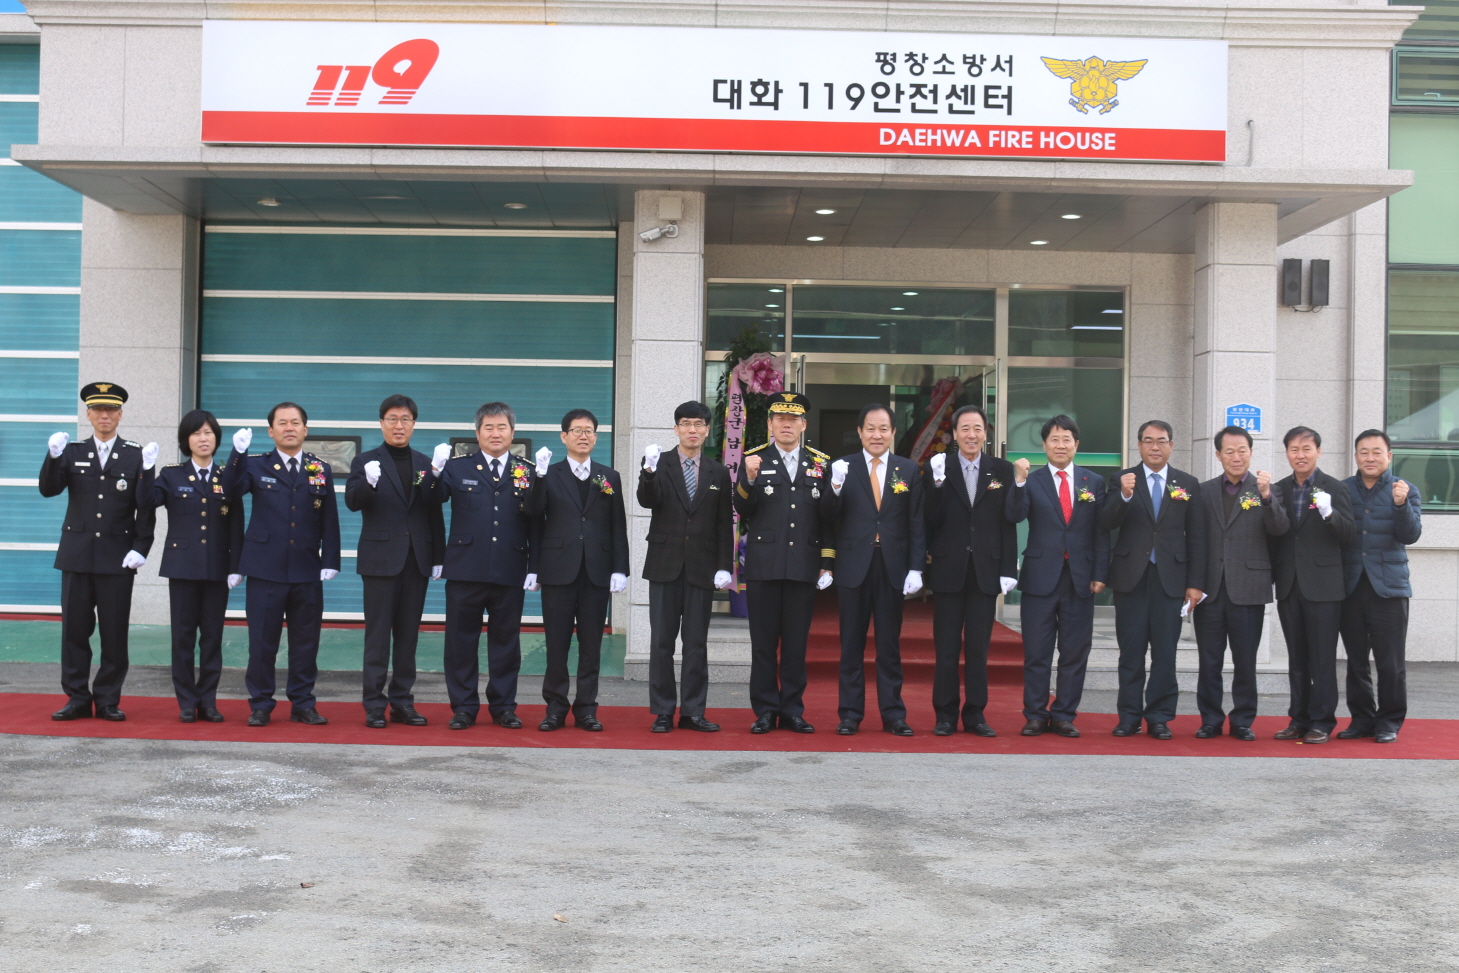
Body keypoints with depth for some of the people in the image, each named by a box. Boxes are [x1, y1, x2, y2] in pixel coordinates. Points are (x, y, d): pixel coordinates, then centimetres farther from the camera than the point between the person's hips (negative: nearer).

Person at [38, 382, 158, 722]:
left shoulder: (137, 455, 2)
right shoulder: (72, 451, 8)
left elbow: (145, 506, 0)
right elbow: (49, 489, -5)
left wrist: (141, 547, -9)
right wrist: (53, 457, -22)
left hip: (118, 557, -2)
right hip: (77, 554, 2)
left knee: (115, 633, 2)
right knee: (74, 629, 5)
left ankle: (108, 700, 12)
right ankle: (77, 699, 14)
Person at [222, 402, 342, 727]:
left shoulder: (321, 470, 10)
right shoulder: (256, 466, 6)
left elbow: (329, 520, 8)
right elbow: (231, 491, -12)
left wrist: (330, 561, 0)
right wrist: (238, 453, -24)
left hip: (307, 572, 2)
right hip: (265, 570, -2)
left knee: (305, 641, 6)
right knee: (262, 641, 2)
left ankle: (303, 704, 16)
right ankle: (260, 705, 13)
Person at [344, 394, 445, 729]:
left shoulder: (426, 464, 12)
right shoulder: (366, 461, 3)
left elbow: (434, 514, 11)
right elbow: (352, 501, -12)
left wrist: (438, 558, 7)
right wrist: (368, 482, -33)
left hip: (417, 561, 3)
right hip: (380, 559, -3)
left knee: (408, 635, 7)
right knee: (377, 635, -1)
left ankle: (402, 702, 13)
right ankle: (374, 705, 4)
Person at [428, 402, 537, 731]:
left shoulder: (528, 473, 6)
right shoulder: (458, 468, 5)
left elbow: (535, 523, 3)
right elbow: (435, 498, -12)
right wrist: (435, 471, -27)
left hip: (510, 574, 0)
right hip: (465, 570, 0)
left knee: (505, 640, 8)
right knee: (461, 640, 5)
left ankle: (503, 706, 19)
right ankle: (464, 707, 15)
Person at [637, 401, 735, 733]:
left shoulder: (718, 473, 9)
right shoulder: (658, 464, 3)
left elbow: (725, 524, 7)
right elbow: (647, 501, -13)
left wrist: (724, 566, -1)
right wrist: (649, 472, -32)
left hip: (702, 568, 1)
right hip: (665, 565, -1)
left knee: (697, 643, 4)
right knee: (661, 641, 2)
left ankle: (693, 712, 11)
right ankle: (662, 712, 10)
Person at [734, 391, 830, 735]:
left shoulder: (820, 463, 9)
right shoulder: (754, 459, 4)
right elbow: (742, 510, -5)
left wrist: (827, 562, 5)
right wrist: (749, 480, -23)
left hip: (803, 565, 1)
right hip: (764, 564, -1)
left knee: (797, 641, 6)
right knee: (763, 641, 3)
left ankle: (792, 710, 14)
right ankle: (765, 710, 11)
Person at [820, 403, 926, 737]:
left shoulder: (909, 470, 6)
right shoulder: (843, 468, 3)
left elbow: (917, 523, 4)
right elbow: (828, 519, -4)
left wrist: (916, 568, -4)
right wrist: (835, 487, -21)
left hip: (893, 568, 1)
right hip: (853, 566, 0)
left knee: (890, 646, 7)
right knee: (852, 646, 6)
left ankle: (893, 715, 14)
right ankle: (850, 715, 13)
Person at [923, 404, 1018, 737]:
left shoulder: (1002, 470, 5)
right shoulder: (939, 469, 1)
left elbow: (1009, 522, 3)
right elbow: (930, 522, -5)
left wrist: (1008, 569, -1)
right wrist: (937, 483, -18)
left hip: (986, 571, 1)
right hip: (948, 570, -1)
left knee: (979, 648, 7)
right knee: (946, 648, 5)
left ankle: (975, 714, 16)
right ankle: (945, 715, 13)